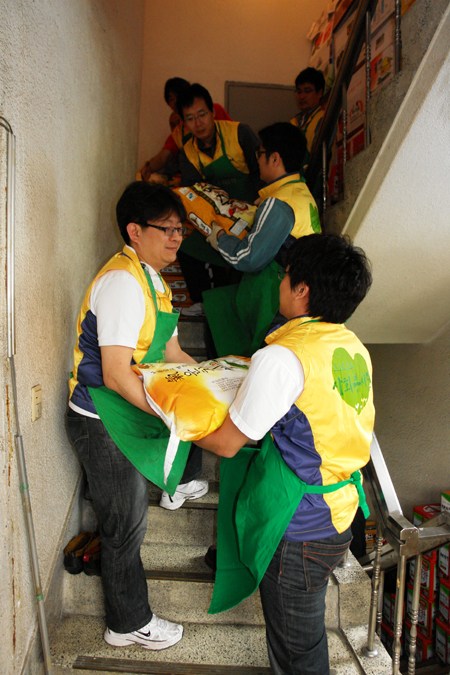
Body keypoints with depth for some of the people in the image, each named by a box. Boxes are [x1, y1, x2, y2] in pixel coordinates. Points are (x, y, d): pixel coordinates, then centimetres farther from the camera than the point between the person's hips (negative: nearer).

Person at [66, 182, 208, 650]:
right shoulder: (122, 281, -24)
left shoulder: (153, 279, 8)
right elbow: (116, 375, -29)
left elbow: (171, 354, 13)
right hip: (103, 423, -9)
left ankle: (180, 484, 47)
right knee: (125, 527, 5)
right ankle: (128, 625, 29)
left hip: (130, 408, 9)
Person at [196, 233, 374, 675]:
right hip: (340, 513, 8)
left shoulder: (281, 358, -27)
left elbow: (226, 443, -19)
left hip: (299, 530, -8)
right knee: (305, 630, 28)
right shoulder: (353, 346, -1)